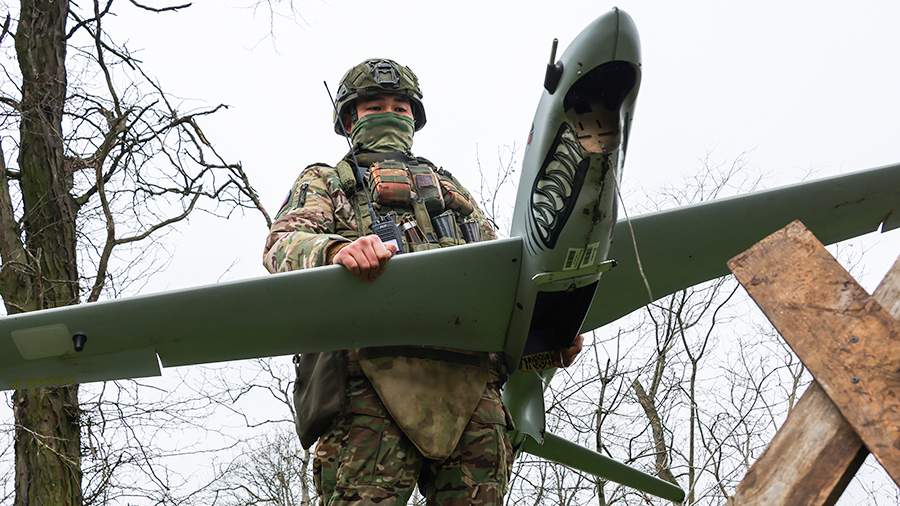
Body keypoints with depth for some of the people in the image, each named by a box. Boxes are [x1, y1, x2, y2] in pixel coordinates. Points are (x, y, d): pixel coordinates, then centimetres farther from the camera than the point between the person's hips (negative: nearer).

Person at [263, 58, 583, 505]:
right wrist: (336, 249, -20)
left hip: (472, 378, 3)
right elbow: (284, 243, 5)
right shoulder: (325, 181, 27)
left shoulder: (448, 187, 38)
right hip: (375, 372, -3)